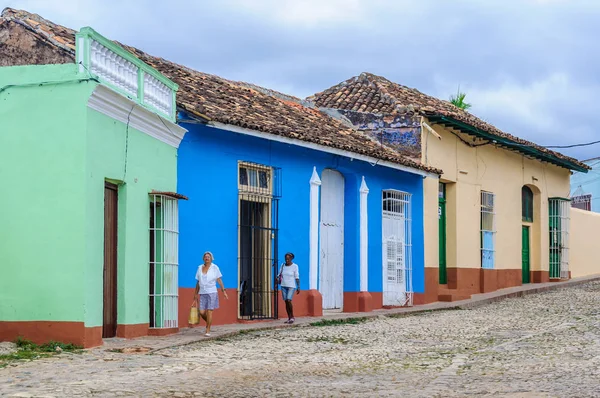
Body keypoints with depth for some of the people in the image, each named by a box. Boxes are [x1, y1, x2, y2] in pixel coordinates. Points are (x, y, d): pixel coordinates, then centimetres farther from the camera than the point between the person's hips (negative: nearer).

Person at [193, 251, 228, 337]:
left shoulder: (215, 268, -1)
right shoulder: (200, 268, 8)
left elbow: (219, 280, -1)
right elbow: (198, 282, 13)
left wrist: (224, 291, -7)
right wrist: (195, 294, 14)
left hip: (212, 292, -3)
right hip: (203, 293, 3)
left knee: (209, 311, -8)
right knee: (202, 312, -3)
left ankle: (208, 331, -1)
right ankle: (208, 323, 27)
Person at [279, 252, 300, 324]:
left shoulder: (295, 266, -7)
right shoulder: (283, 265, 5)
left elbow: (297, 277, -7)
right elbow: (280, 274, 11)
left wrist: (298, 287, -10)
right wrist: (279, 278, -11)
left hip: (291, 286, -5)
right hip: (284, 286, 5)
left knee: (289, 301, -17)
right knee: (286, 302, 3)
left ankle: (292, 317, -3)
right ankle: (289, 318, 9)